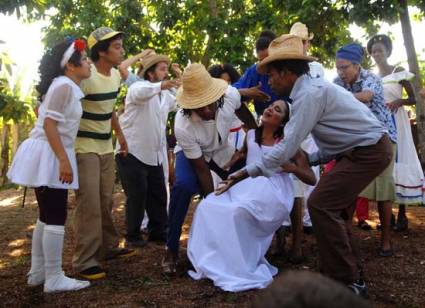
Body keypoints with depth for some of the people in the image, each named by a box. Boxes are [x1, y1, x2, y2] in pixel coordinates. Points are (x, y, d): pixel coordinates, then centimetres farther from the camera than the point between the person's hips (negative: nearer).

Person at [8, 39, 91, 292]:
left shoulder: (68, 87, 16)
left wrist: (63, 159, 21)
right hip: (48, 155, -10)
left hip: (51, 156, 10)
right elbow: (49, 124, -20)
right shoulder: (64, 86, -13)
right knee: (55, 218, -5)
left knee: (47, 216, 15)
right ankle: (54, 279, 2)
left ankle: (38, 272, 24)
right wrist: (64, 160, -23)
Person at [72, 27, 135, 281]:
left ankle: (108, 247, 27)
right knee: (89, 204, -8)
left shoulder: (116, 75, 5)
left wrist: (120, 135, 23)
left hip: (106, 146, 8)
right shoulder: (86, 78, -21)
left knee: (106, 201, 14)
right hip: (85, 147, -8)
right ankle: (85, 261, 0)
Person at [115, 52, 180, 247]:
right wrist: (161, 86, -53)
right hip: (132, 152, -7)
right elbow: (139, 93, -36)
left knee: (158, 194, 9)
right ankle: (132, 236, 11)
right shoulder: (138, 86, -10)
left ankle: (158, 232, 22)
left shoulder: (165, 94, 16)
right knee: (137, 195, -3)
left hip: (154, 154, 7)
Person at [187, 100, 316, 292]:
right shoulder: (250, 135, 14)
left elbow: (312, 179, 2)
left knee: (238, 211, -33)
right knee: (208, 207, -17)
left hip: (273, 192, -5)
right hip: (246, 187, 5)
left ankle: (243, 269, -18)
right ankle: (215, 262, -5)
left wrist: (292, 167, -15)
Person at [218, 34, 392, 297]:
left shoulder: (310, 92, -20)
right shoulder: (312, 88, 11)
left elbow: (286, 147, -23)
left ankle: (346, 284, -4)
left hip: (369, 151, -10)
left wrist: (246, 173, -18)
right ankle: (353, 276, 22)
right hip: (362, 149, 10)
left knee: (321, 205, -12)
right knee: (335, 209, 13)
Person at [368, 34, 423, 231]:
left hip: (396, 123, -4)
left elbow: (414, 99, -2)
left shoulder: (399, 72, -2)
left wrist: (399, 101, -19)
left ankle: (402, 215, 0)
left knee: (398, 163, -5)